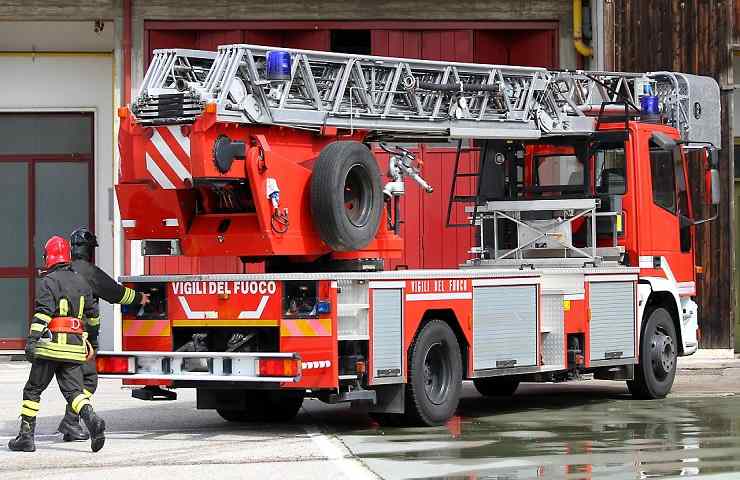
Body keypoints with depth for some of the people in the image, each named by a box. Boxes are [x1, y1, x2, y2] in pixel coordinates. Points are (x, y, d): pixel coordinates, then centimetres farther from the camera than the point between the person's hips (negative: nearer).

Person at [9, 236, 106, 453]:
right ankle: (93, 421, -24)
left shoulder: (48, 282, -5)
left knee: (33, 390, 7)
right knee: (73, 390, 2)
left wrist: (32, 340, -22)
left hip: (52, 345, -5)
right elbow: (92, 313, 22)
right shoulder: (81, 282, 15)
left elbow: (43, 313, -17)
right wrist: (88, 338, 37)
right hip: (75, 345, 5)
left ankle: (26, 436, 9)